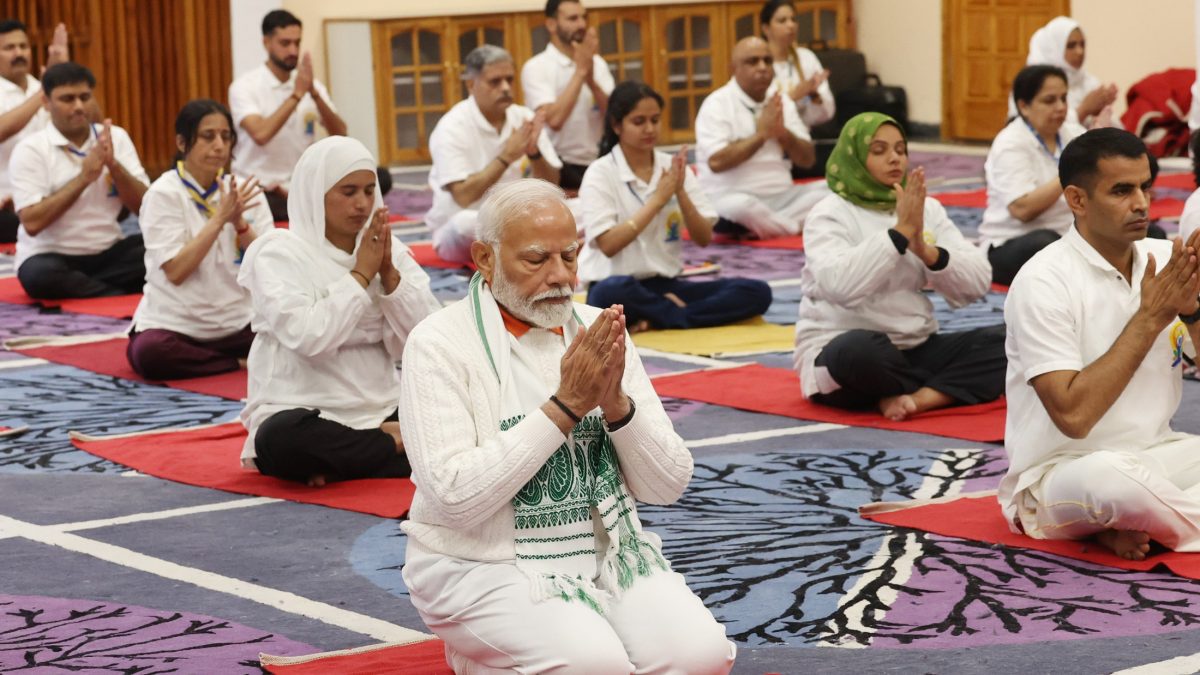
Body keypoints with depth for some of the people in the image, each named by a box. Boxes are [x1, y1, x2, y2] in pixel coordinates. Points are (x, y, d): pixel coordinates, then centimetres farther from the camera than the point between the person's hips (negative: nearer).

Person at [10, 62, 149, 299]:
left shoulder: (116, 137, 5)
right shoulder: (30, 150, -7)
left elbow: (146, 207, -1)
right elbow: (32, 223, -17)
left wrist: (114, 166, -16)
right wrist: (83, 178, -19)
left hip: (109, 254, 3)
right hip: (52, 257, -3)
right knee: (38, 274, -38)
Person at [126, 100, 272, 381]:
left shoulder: (244, 190, 5)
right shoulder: (163, 194, -7)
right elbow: (175, 272, -16)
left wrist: (239, 223, -17)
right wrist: (219, 219, -19)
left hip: (239, 323, 1)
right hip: (176, 324, -1)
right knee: (149, 352, -36)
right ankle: (241, 363, -16)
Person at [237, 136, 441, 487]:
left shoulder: (387, 248, 8)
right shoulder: (279, 255, -6)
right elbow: (309, 338, -22)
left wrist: (389, 274, -12)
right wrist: (361, 274, -15)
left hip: (382, 412, 4)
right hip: (304, 415, -4)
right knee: (283, 439, -39)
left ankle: (336, 463, -14)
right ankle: (396, 445, -15)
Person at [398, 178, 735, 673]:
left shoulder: (599, 331, 5)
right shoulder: (440, 345, -9)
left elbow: (669, 485, 3)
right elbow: (456, 494, -21)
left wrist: (616, 403, -16)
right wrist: (567, 404, -21)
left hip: (606, 554, 4)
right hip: (486, 566, -4)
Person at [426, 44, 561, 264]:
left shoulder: (524, 118, 1)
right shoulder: (452, 127, -14)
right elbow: (463, 196, -23)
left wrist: (534, 152, -20)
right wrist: (506, 157, -26)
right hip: (459, 235, -3)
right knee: (467, 221, -39)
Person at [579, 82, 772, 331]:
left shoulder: (674, 167, 8)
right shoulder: (600, 174, -5)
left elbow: (704, 238, 2)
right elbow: (608, 245, -16)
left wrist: (680, 193, -14)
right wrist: (658, 200, -17)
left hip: (666, 285, 5)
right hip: (619, 286, -5)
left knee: (757, 292, -17)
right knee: (611, 293, -43)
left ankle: (656, 319, -21)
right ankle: (679, 312, -15)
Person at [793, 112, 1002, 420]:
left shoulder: (927, 208, 9)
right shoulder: (830, 214, -7)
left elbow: (977, 284, 0)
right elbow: (839, 285, -27)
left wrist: (926, 251, -17)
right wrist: (900, 231, -24)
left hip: (915, 349, 5)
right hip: (840, 350, -5)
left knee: (1004, 340, -16)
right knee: (864, 348, -40)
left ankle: (916, 398, -30)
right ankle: (948, 390, -14)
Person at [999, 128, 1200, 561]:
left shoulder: (1164, 260, 2)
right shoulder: (1044, 282, -15)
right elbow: (1073, 415, -24)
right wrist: (1150, 317, -21)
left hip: (1156, 453, 7)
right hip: (1058, 472, -6)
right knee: (1113, 477, -40)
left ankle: (1134, 522, -11)